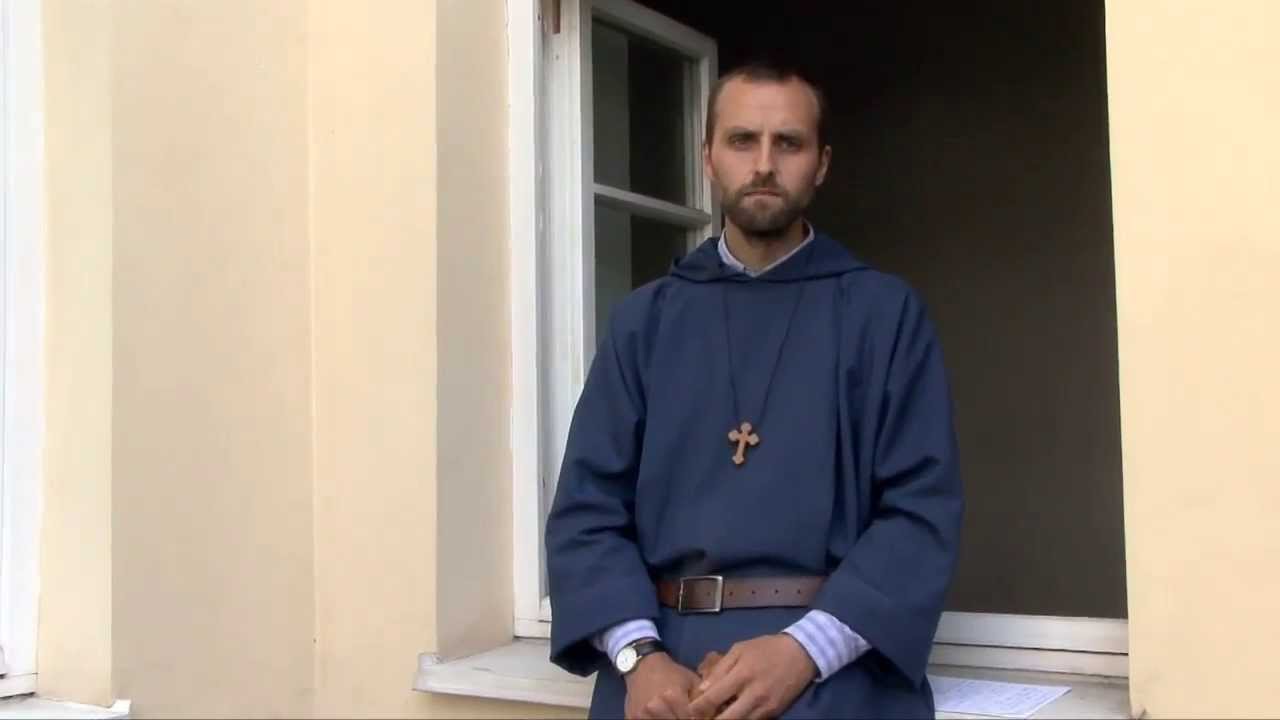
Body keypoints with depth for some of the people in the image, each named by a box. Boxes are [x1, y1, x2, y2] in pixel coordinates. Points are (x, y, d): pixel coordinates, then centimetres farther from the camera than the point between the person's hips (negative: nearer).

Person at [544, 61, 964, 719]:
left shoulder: (886, 313, 4)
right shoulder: (644, 320, 10)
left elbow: (922, 510, -2)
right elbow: (587, 506, 5)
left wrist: (805, 649, -14)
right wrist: (640, 655, -10)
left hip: (834, 667, -1)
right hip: (666, 662, 2)